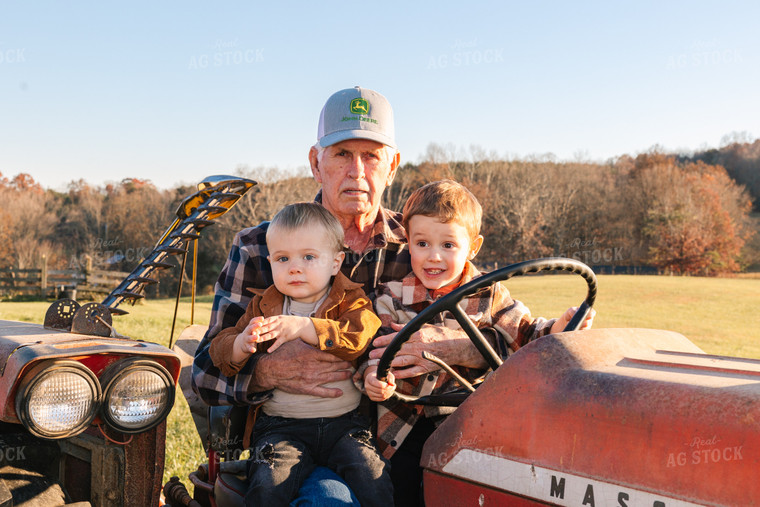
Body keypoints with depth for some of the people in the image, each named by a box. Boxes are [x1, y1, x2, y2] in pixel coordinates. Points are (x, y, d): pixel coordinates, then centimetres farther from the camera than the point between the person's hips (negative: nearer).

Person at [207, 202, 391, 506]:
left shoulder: (349, 300, 4)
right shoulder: (264, 307, 11)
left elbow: (359, 335, -17)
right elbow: (220, 350, 6)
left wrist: (303, 327, -26)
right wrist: (243, 344, -18)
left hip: (343, 423, -1)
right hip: (283, 427, 1)